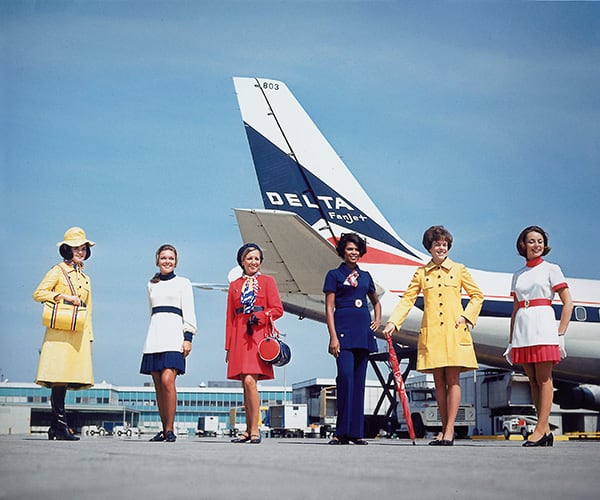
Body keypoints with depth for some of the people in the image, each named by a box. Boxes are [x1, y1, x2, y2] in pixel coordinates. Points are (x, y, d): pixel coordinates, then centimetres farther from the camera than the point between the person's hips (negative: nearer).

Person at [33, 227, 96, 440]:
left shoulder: (85, 278, 23)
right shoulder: (58, 271, 5)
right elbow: (38, 294, -4)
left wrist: (89, 337, 20)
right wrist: (63, 296, -13)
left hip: (78, 334, 6)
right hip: (60, 332, -6)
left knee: (67, 379, 2)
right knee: (59, 378, -11)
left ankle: (56, 427, 6)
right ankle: (61, 426, -11)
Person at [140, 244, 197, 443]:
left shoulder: (183, 283, 8)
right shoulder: (151, 285, 19)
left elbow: (189, 313, 1)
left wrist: (188, 337, -9)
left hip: (173, 335, -5)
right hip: (154, 336, 5)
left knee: (167, 380, -18)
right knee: (158, 384, 2)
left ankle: (170, 429, -15)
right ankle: (164, 429, 8)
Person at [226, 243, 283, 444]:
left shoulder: (267, 281, 7)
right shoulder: (235, 285, 17)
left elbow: (278, 309, 1)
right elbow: (230, 317, 15)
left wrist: (258, 317, -14)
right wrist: (228, 346, 11)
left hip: (259, 334, -4)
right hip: (239, 336, 4)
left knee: (250, 380, -16)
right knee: (245, 383, 3)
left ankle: (254, 430, -12)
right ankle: (249, 430, 9)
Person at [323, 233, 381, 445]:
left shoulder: (365, 276, 19)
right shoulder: (334, 275, 5)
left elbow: (376, 301, 35)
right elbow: (329, 308, -1)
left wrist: (378, 319, 17)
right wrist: (333, 336, -11)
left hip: (363, 332, 5)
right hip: (344, 330, -5)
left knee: (359, 380, 4)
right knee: (346, 376, -18)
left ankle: (356, 432, 7)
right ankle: (341, 432, -14)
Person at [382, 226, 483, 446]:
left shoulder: (459, 270, 8)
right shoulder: (421, 273, 10)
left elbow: (477, 296, 14)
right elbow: (407, 299, 4)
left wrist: (466, 316, 0)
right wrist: (393, 322, -8)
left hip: (454, 331, -1)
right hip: (431, 332, 2)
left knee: (453, 380, -5)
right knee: (439, 381, 4)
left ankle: (450, 430, -5)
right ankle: (444, 429, 11)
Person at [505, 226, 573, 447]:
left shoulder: (551, 269, 4)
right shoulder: (518, 275, 16)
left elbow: (568, 302, 0)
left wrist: (560, 333, -7)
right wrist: (511, 340, 14)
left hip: (543, 326, -5)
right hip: (522, 328, 5)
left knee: (544, 379, -6)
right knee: (533, 381, 4)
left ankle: (540, 429, -8)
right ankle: (546, 431, 8)